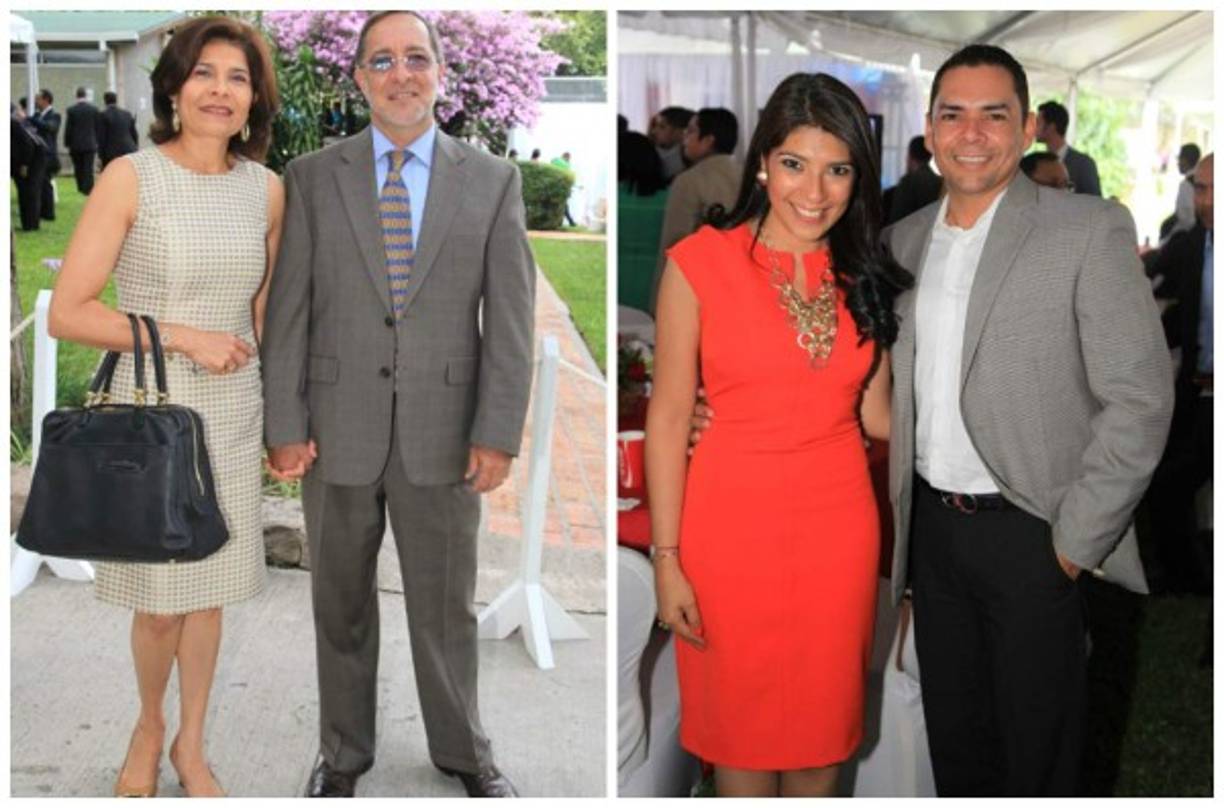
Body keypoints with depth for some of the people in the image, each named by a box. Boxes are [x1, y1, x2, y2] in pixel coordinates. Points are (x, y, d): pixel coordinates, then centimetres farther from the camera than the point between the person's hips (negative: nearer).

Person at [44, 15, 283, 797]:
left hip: (234, 418, 3)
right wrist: (181, 337, -18)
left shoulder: (267, 188, 1)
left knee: (210, 589, 13)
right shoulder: (130, 177, -11)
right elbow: (66, 312, -14)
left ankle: (192, 743, 34)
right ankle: (149, 724, 38)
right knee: (158, 600, 9)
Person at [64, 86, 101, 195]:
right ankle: (88, 191, -11)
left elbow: (68, 129, -1)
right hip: (90, 144, 0)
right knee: (89, 170, -3)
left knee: (78, 170, 9)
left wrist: (67, 144, 8)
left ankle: (81, 190, 14)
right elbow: (97, 128, 3)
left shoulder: (71, 110, -4)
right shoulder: (94, 109, -2)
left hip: (75, 145, 0)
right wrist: (97, 143, 12)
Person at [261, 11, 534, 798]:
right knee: (342, 606, 13)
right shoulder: (312, 176, 3)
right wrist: (285, 423, -5)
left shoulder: (492, 180, 2)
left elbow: (511, 317, -2)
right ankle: (344, 753, 31)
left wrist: (499, 433, -8)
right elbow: (289, 309, 1)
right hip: (339, 429, 1)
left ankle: (463, 752, 31)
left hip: (444, 431, -1)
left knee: (447, 606, 11)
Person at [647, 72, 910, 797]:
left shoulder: (864, 276, 4)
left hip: (837, 524, 3)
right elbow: (669, 416, -8)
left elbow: (876, 413, 8)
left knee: (822, 717, 16)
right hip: (732, 524, -3)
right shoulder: (701, 263, -9)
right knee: (742, 716, 12)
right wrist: (667, 558, -9)